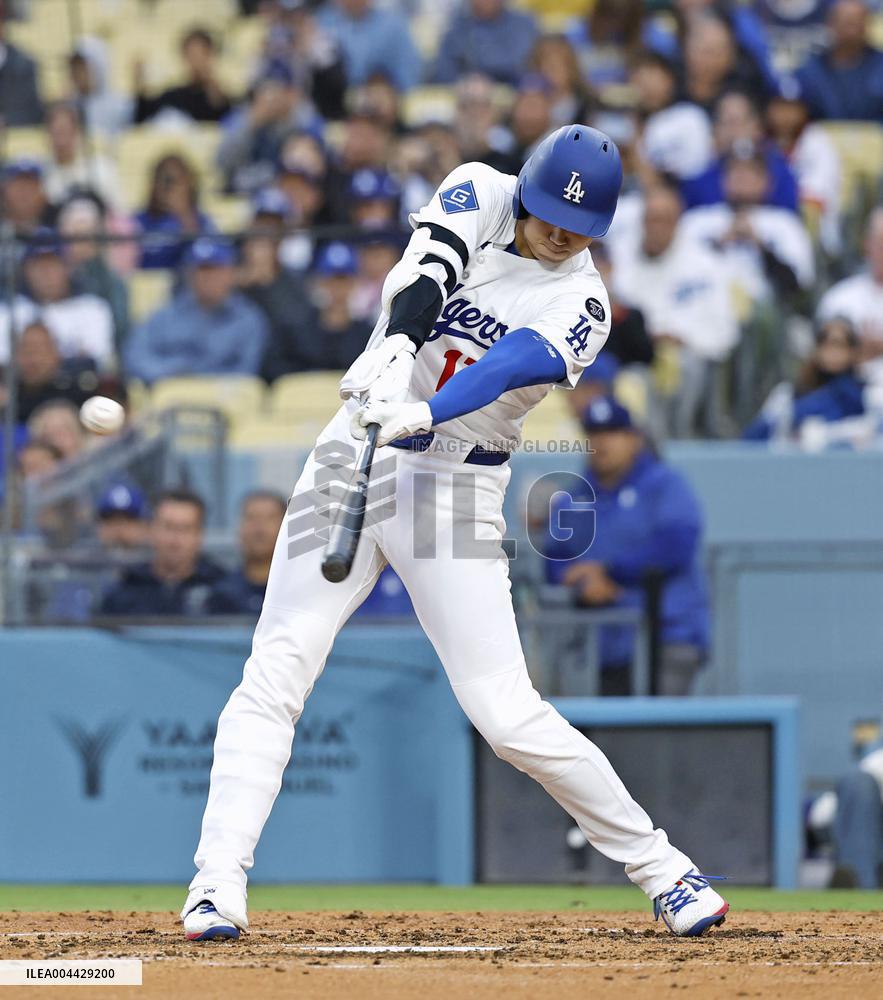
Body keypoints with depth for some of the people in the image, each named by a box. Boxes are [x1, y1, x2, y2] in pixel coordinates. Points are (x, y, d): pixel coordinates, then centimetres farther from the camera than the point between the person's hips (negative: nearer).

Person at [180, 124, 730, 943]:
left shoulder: (581, 307, -7)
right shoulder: (478, 196, 0)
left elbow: (512, 366, -25)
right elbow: (422, 276, -18)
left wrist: (425, 414, -44)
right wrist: (396, 348, -39)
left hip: (454, 484, -2)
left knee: (507, 715, -8)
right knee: (275, 674, -10)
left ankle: (658, 867, 8)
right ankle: (218, 885, -11)